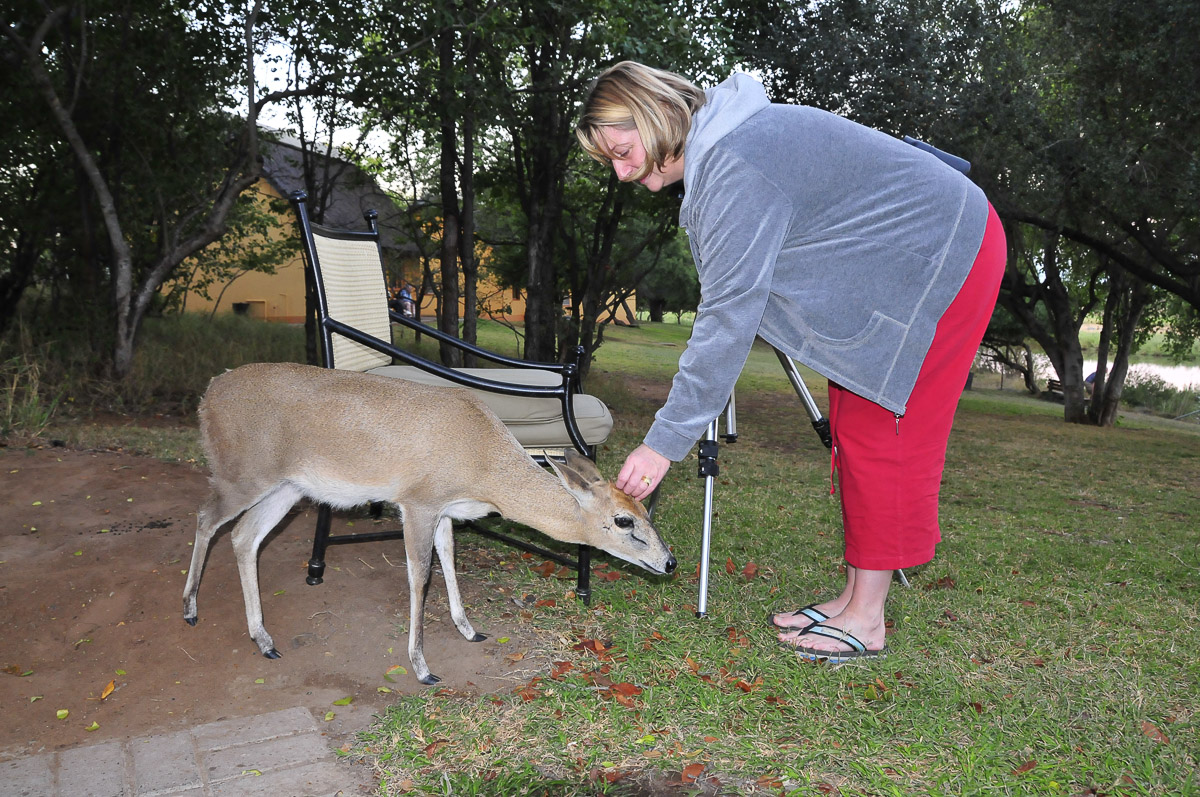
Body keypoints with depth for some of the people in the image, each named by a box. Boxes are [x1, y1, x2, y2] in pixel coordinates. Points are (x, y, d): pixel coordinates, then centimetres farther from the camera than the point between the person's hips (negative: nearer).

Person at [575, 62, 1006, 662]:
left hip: (946, 256, -10)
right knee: (853, 426, 9)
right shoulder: (710, 150, 2)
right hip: (892, 271, 10)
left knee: (883, 432, -8)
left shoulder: (735, 168, -29)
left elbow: (729, 317, -32)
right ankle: (853, 597, 18)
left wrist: (664, 442, -28)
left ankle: (865, 620, 2)